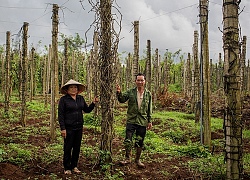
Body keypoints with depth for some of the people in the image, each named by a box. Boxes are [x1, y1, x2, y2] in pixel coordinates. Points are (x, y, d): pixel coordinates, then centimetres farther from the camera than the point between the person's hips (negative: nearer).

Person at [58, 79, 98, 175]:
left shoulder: (80, 98, 10)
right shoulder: (63, 99, -6)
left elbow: (87, 110, 15)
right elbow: (60, 115, -8)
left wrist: (93, 103, -2)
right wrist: (62, 128, -14)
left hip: (79, 127, 5)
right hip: (69, 127, -5)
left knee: (77, 147, 11)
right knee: (68, 148, 2)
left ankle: (74, 166, 25)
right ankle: (67, 168, 16)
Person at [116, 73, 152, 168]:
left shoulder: (148, 94, 3)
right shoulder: (130, 92, 0)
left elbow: (149, 109, 6)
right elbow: (122, 99, -10)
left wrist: (149, 121, 4)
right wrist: (119, 93, -30)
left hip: (142, 121, 1)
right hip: (131, 120, -1)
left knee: (140, 142, 10)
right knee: (128, 140, -5)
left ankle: (137, 159, 25)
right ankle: (128, 158, 13)